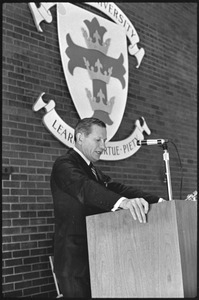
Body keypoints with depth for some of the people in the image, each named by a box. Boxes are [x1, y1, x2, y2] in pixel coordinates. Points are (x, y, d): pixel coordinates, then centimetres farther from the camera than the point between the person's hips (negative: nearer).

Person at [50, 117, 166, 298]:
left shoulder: (93, 171, 18)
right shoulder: (65, 165, -10)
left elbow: (116, 188, 7)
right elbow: (84, 187, -30)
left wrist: (160, 201, -7)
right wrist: (122, 201, -49)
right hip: (75, 259, -8)